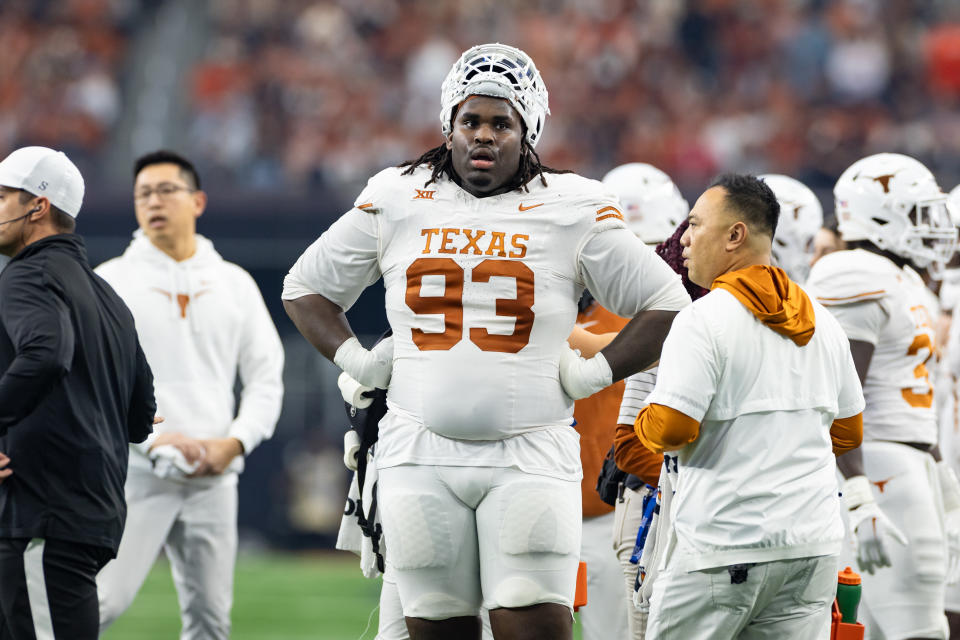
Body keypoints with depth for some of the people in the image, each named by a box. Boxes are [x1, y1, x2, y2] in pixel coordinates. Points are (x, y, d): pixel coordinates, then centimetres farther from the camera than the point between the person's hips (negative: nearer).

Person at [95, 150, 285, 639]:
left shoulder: (234, 284, 13)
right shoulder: (109, 282, 3)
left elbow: (266, 380, 13)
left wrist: (234, 442, -6)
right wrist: (155, 440, -15)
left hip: (212, 475, 4)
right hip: (134, 471, -4)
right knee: (106, 599, -16)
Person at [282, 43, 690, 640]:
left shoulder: (570, 210, 0)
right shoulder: (396, 202, 7)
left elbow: (667, 302, 5)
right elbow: (305, 286, 19)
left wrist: (594, 373, -1)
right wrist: (359, 362, 8)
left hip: (529, 456, -2)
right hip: (422, 455, 2)